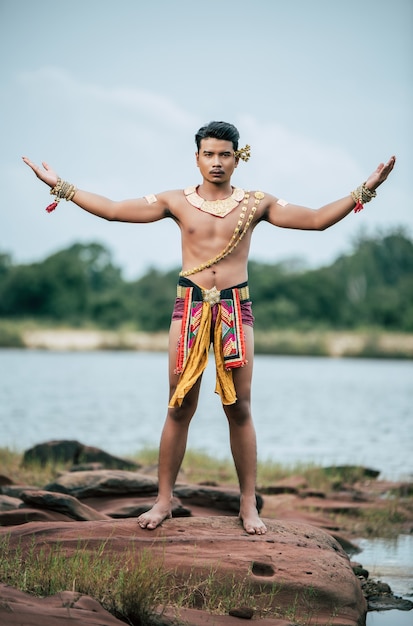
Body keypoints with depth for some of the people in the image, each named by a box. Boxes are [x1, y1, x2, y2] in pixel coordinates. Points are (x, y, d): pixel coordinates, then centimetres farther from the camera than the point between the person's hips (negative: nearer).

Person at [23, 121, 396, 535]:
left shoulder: (256, 204, 6)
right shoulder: (177, 202, 7)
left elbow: (317, 219, 3)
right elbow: (112, 210, 5)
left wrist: (363, 191, -6)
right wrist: (61, 187, 1)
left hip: (236, 307, 0)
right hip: (190, 305, 0)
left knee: (239, 408, 0)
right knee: (179, 407, 1)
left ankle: (248, 504, 7)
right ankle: (164, 500, 10)